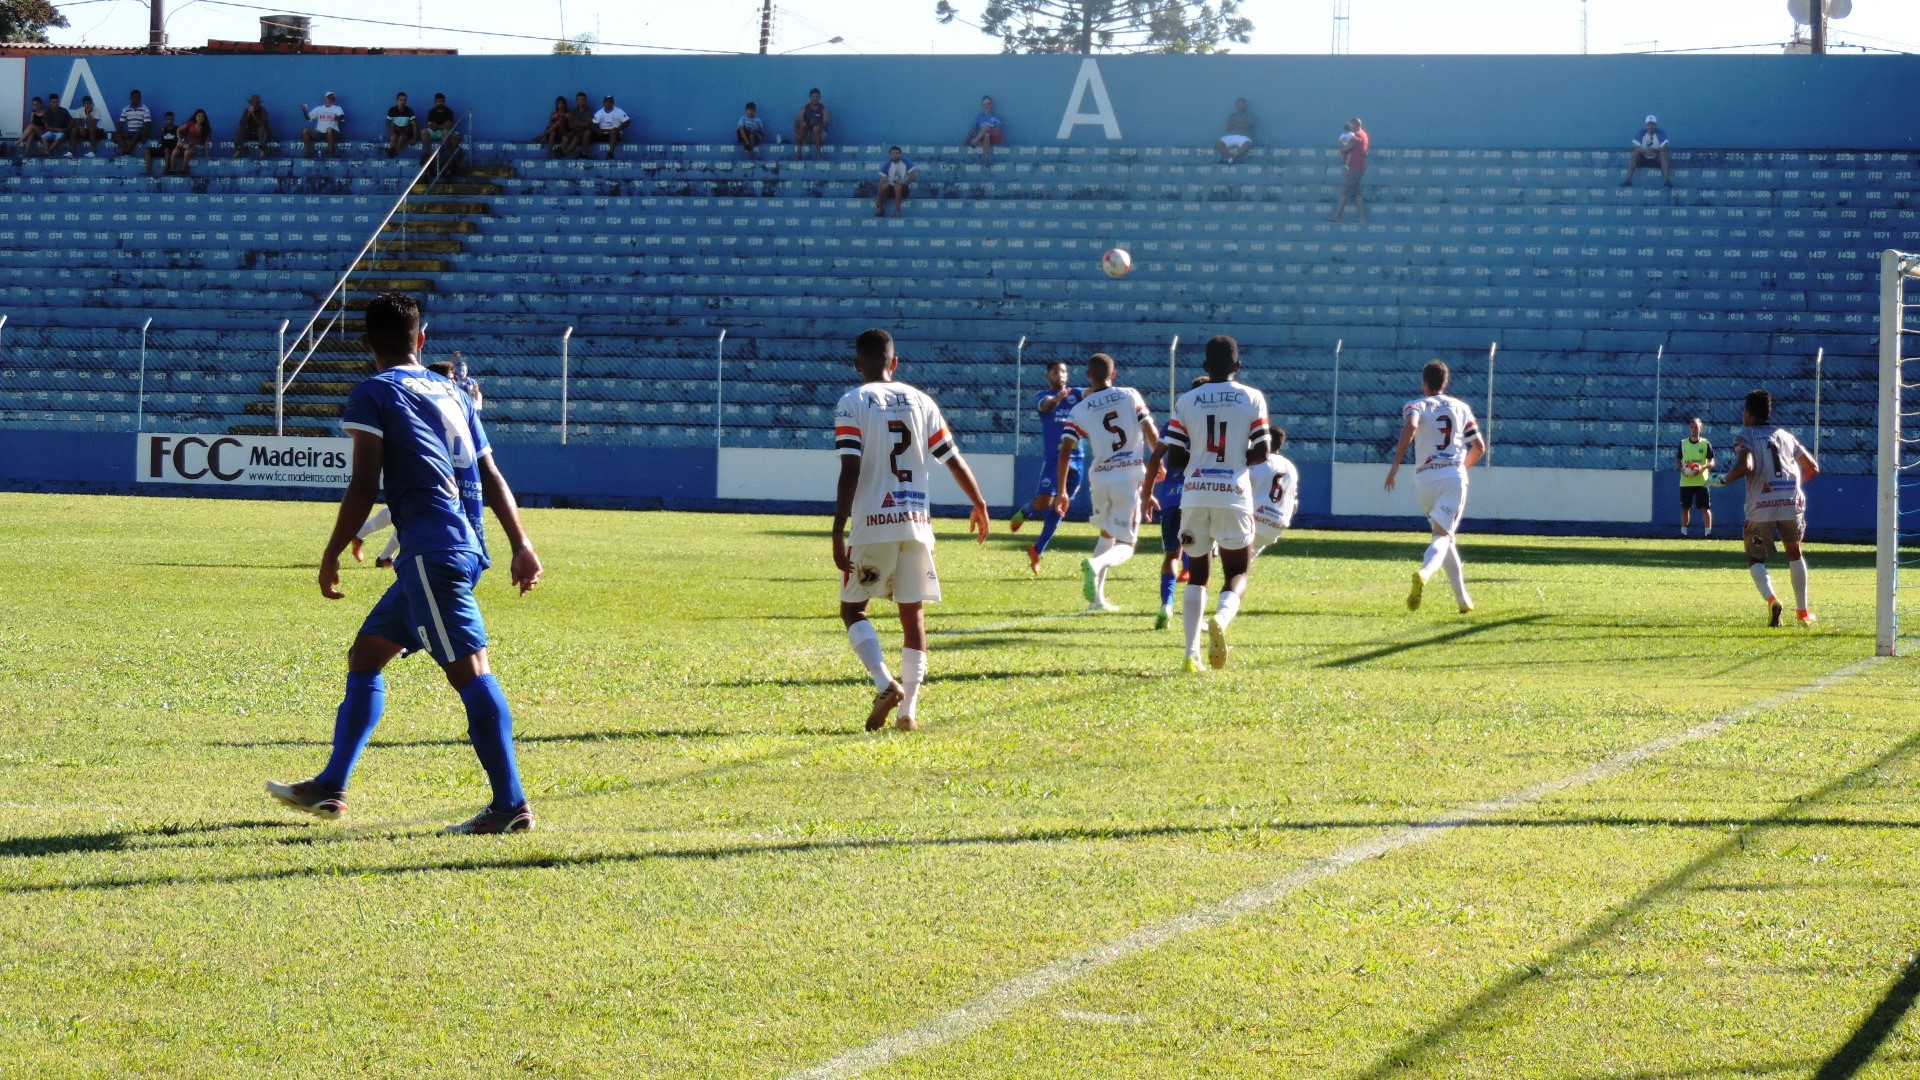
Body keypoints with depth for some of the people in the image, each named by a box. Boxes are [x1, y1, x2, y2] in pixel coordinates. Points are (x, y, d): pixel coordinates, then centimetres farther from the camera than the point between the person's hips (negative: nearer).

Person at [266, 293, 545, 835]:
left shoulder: (373, 394, 0)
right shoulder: (450, 393, 20)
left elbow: (364, 486, -8)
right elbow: (491, 476, 17)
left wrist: (331, 556, -1)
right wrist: (521, 546, 16)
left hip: (432, 552, -8)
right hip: (463, 548, 8)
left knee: (469, 670, -12)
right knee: (364, 656, 17)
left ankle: (511, 805, -17)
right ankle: (329, 789, 20)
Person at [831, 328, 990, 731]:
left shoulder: (852, 403, -3)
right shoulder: (920, 401, 9)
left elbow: (850, 472, -12)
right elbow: (954, 460, 11)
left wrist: (837, 533, -12)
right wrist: (979, 506, 25)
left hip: (872, 525, -3)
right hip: (916, 524, 3)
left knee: (853, 609, 10)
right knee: (913, 615, 10)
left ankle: (886, 684, -13)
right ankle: (908, 711, 5)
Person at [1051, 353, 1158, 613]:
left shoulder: (1080, 410, 2)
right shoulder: (1130, 396, 0)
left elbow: (1065, 451, -4)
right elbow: (1151, 434, -1)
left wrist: (1061, 492, 2)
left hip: (1100, 478, 3)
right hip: (1130, 476, -3)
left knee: (1107, 534, 26)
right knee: (1125, 545, 3)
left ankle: (1096, 598, 17)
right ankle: (1097, 564, -32)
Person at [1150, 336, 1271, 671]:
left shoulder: (1186, 401, 3)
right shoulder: (1252, 398, 0)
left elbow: (1174, 459, 1)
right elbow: (1260, 454, -3)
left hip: (1195, 495, 2)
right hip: (1234, 495, -2)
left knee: (1197, 574, 15)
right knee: (1237, 574, 11)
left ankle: (1192, 652, 1)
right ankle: (1221, 619, -23)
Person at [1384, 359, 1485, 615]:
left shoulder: (1415, 406, 6)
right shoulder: (1461, 407, 14)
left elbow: (1411, 426, -19)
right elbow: (1479, 447, 15)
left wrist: (1396, 464, -17)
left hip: (1425, 478, 0)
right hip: (1454, 475, 0)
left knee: (1444, 535, 17)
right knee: (1443, 535, -10)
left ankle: (1462, 598, 17)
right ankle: (1424, 573, -42)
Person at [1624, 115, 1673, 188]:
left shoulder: (1661, 133, -13)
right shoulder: (1641, 133, -10)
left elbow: (1664, 148, -22)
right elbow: (1636, 148, -17)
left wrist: (1653, 150, -38)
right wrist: (1645, 151, -37)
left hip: (1656, 159, -1)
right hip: (1643, 159, 1)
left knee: (1663, 154, -30)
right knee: (1633, 154, -26)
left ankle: (1667, 180, -36)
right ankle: (1628, 180, -31)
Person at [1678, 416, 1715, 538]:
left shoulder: (1706, 443, 1)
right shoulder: (1683, 443, 7)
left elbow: (1712, 462, 1)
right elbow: (1678, 460, 11)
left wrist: (1702, 467, -18)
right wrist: (1681, 469, -10)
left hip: (1702, 481, -2)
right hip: (1686, 481, 2)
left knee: (1705, 507, -5)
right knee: (1685, 508, 6)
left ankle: (1708, 532, -4)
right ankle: (1683, 532, 14)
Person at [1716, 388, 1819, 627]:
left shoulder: (1745, 437, 4)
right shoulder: (1785, 435, 19)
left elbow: (1746, 465, -16)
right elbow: (1813, 468, 20)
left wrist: (1724, 479, 0)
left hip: (1761, 507, -3)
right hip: (1792, 502, 3)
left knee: (1756, 559, 12)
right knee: (1794, 553, 24)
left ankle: (1771, 598, -17)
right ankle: (1802, 611, 24)